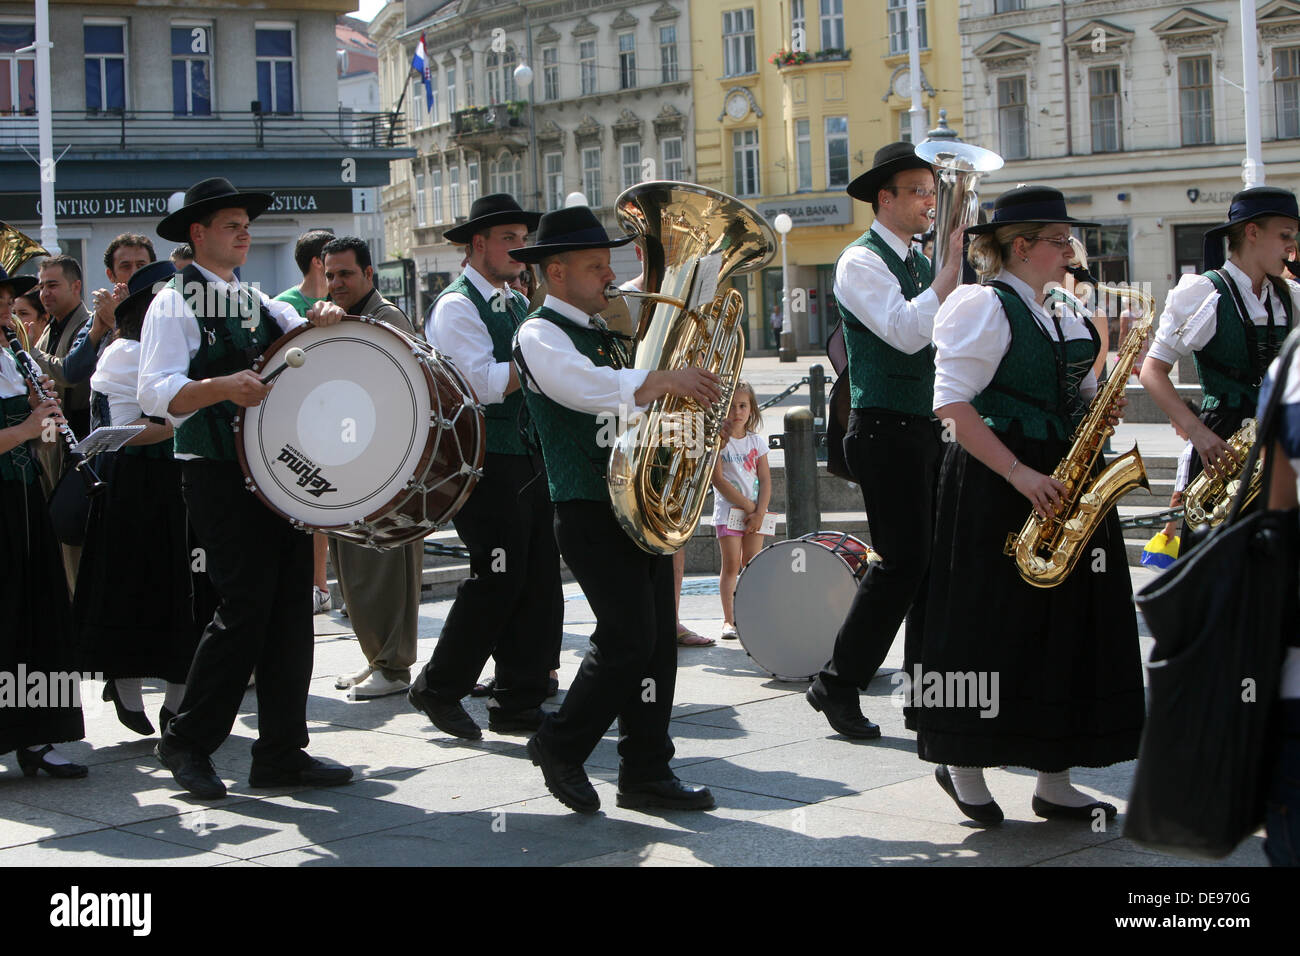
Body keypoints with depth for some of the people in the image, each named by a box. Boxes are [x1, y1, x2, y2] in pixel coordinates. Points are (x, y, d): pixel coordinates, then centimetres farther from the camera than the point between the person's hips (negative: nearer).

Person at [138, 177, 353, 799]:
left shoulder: (258, 303, 19)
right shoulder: (174, 303, -3)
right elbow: (156, 395, -14)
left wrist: (322, 321, -5)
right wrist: (222, 386, -29)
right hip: (220, 475, -7)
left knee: (291, 608, 4)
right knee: (244, 608, -10)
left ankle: (282, 753, 11)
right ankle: (187, 742, 5)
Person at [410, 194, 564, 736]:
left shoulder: (519, 304, 20)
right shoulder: (457, 306, -7)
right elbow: (482, 383, -19)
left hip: (529, 457, 8)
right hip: (484, 461, -8)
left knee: (540, 579, 4)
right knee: (498, 576, -9)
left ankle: (519, 702, 11)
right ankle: (438, 689, 6)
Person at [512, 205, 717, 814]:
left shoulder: (604, 334, 20)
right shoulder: (540, 336, -7)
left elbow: (634, 399, 27)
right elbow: (586, 387, -26)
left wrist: (696, 394, 9)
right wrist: (663, 379, -33)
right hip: (591, 511, -8)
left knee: (656, 638, 5)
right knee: (628, 638, -11)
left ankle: (646, 773, 11)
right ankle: (560, 746, 7)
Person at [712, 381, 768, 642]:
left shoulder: (757, 442, 10)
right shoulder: (718, 440, -2)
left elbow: (765, 480, 5)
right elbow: (718, 479, -9)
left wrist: (760, 512, -9)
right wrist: (747, 505, -12)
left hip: (755, 512, 3)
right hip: (728, 510, -3)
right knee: (731, 563, -8)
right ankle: (728, 619, -7)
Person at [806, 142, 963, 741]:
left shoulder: (920, 263, 19)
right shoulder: (861, 262, -8)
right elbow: (906, 331, -22)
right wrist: (954, 267, -19)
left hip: (927, 429, 8)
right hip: (886, 430, -8)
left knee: (934, 558, 7)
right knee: (902, 559, -12)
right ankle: (838, 685, -2)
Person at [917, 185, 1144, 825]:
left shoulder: (1062, 315, 16)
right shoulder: (984, 307, -9)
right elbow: (952, 402, -17)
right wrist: (1019, 474, -22)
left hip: (1064, 482, 8)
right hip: (995, 488, -8)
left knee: (1068, 626, 6)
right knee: (992, 626, -2)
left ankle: (1054, 781, 14)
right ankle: (963, 767, 14)